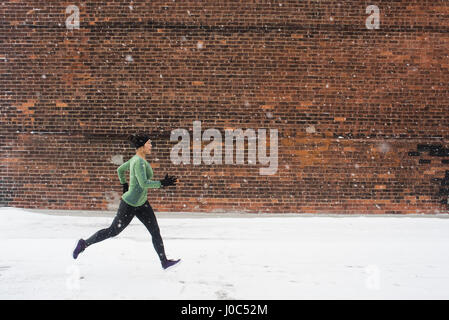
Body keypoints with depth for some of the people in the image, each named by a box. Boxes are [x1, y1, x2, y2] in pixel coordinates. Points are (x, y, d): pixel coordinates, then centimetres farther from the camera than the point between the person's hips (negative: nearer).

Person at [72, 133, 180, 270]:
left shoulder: (136, 159, 4)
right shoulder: (139, 162, -25)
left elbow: (120, 170, 18)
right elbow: (144, 183, -34)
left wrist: (125, 186, 26)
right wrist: (162, 183, -28)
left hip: (141, 203, 9)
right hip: (130, 205, -9)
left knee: (155, 231, 6)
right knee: (113, 231, 8)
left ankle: (165, 261, 12)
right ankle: (84, 243, 28)